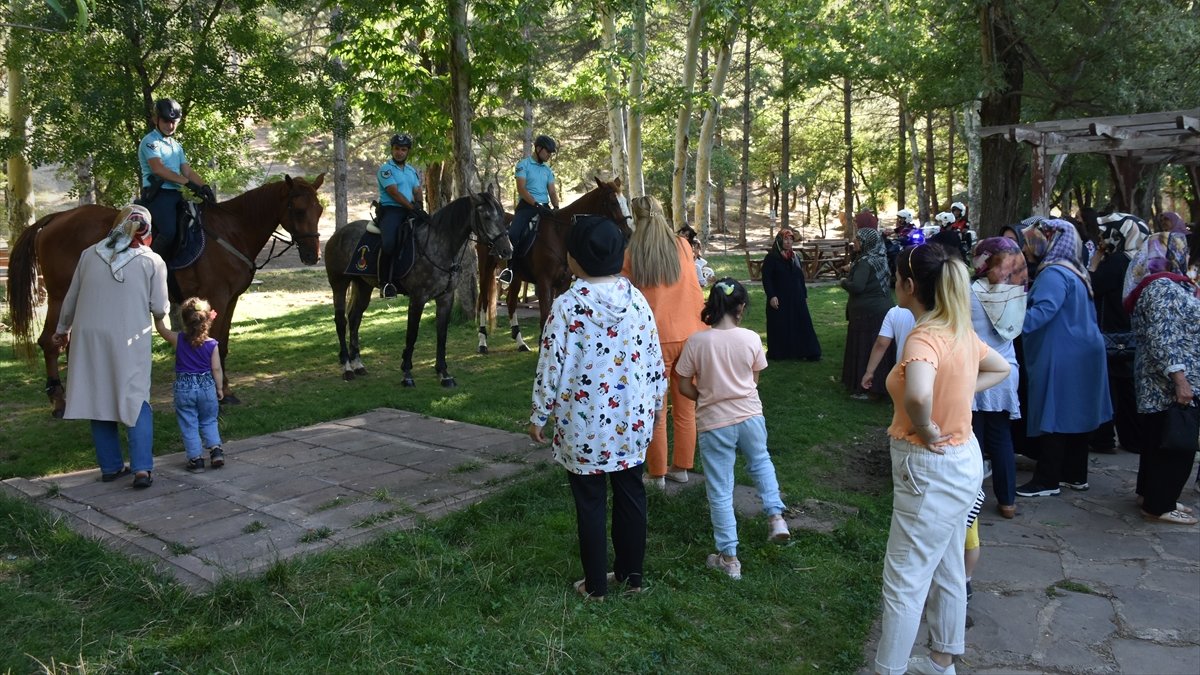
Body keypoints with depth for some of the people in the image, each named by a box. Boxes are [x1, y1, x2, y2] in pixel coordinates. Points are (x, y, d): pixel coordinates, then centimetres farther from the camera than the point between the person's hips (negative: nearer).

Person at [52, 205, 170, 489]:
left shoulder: (90, 254, 7)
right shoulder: (153, 261, -2)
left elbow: (70, 299, 14)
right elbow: (160, 310, -3)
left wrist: (62, 329, 29)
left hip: (89, 336, 3)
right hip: (129, 341, -3)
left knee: (99, 398, 13)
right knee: (137, 400, 6)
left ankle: (110, 466, 20)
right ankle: (142, 467, -5)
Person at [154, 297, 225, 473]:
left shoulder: (178, 340, -9)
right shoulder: (212, 344, -9)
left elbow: (160, 328, 6)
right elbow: (216, 369, -5)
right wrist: (219, 388, 6)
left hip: (184, 388, -1)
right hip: (207, 386, 1)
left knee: (188, 425, 8)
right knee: (209, 422, 18)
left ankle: (196, 459, 9)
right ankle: (216, 450, 5)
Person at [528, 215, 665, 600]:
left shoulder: (567, 305, -15)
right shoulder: (636, 299, -2)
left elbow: (551, 367, -12)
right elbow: (655, 359, 3)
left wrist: (539, 417, 0)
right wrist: (656, 403, 18)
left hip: (584, 425, -4)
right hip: (631, 420, 4)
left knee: (590, 502, 9)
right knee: (630, 493, 16)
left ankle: (595, 584, 21)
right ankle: (631, 574, 30)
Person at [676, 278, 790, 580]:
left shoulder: (696, 342, -12)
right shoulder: (751, 339, -8)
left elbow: (684, 386, -5)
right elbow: (754, 380, 5)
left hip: (714, 423, -2)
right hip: (750, 416, 2)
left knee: (720, 491, 9)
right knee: (760, 461, 34)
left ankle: (728, 557, 17)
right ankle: (776, 515, 26)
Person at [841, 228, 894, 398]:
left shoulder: (866, 262, -18)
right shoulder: (880, 259, 8)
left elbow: (856, 287, -28)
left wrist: (844, 281, -8)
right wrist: (853, 269, 18)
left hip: (866, 312, -9)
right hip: (883, 309, 9)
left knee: (862, 347, -1)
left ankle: (862, 388, 4)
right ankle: (880, 383, 24)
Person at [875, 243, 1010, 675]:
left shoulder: (925, 336, -25)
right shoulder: (959, 330, 3)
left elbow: (917, 395, -44)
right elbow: (1001, 369, 21)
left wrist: (926, 429, -25)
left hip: (932, 469, -9)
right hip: (961, 460, 9)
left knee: (904, 580, 2)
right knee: (946, 571, 22)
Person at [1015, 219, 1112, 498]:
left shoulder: (1054, 274, -17)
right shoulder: (1073, 271, 16)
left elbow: (1042, 311, -30)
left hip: (1061, 358, -10)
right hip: (1081, 353, 10)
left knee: (1053, 416, -4)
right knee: (1075, 413, 15)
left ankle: (1047, 480, 2)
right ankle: (1076, 474, 24)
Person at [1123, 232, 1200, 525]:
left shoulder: (1166, 284, 15)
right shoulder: (1162, 287, -17)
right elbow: (1163, 339, -25)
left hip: (1162, 382, 10)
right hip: (1170, 383, -10)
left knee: (1160, 440, 17)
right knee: (1175, 444, -4)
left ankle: (1151, 493, 27)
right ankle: (1159, 505, 3)